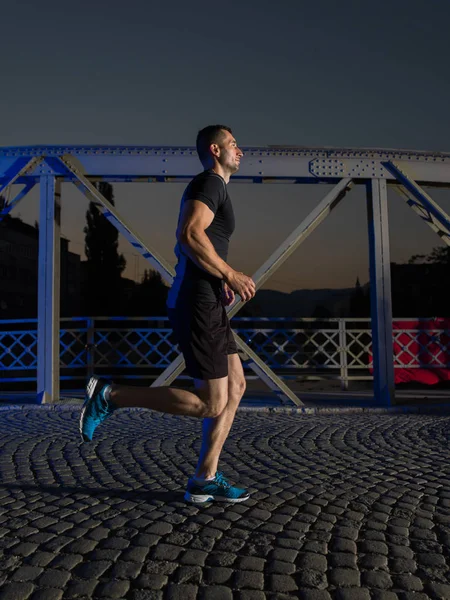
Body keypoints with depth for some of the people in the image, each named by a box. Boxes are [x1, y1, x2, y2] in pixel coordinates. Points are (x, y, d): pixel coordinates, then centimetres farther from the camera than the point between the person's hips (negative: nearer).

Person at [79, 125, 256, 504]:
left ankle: (205, 480, 12)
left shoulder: (210, 189, 24)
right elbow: (189, 236, -26)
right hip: (198, 305, -11)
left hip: (204, 303, 11)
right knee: (211, 404, -8)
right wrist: (230, 275, -18)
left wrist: (220, 279, 22)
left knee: (236, 387, 9)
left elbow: (183, 246, 31)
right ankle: (109, 396, -3)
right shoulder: (210, 182, -8)